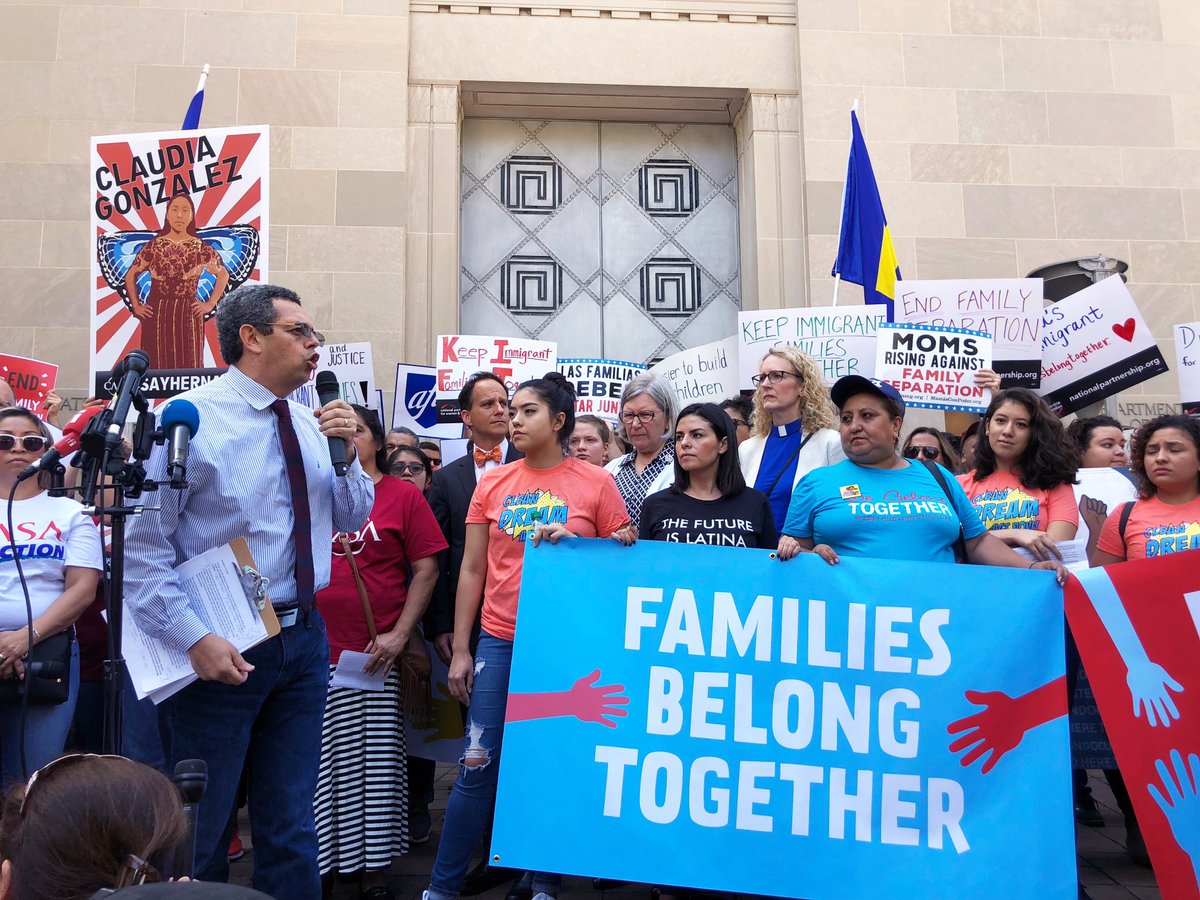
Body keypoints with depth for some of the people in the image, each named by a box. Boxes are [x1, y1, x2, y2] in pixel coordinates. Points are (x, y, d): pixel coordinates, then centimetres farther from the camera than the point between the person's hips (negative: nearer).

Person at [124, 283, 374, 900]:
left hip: (303, 636, 6)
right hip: (222, 645, -5)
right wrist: (193, 638, -21)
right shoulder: (190, 417, -12)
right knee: (201, 825, 9)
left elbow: (352, 518, 12)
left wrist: (346, 454, -5)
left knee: (291, 819, 18)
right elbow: (141, 545, -15)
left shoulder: (309, 423, 6)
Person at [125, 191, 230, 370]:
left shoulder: (200, 247, 2)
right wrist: (136, 306, 5)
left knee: (189, 364, 1)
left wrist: (210, 304, 4)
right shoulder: (154, 245, 4)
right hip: (157, 313, 1)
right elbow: (130, 275, 12)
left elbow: (223, 274, 11)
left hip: (189, 314, -1)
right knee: (159, 364, 3)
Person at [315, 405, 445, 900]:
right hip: (316, 654, 2)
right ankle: (322, 859, 24)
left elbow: (426, 568, -1)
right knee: (319, 761, 7)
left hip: (376, 655, -2)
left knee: (376, 762, 5)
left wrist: (400, 634, -8)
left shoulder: (403, 494, 1)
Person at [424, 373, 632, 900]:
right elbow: (472, 570, 8)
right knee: (478, 767, 4)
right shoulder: (492, 484, 6)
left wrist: (573, 542, -14)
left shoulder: (596, 484, -1)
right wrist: (460, 651, 6)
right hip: (500, 643, 2)